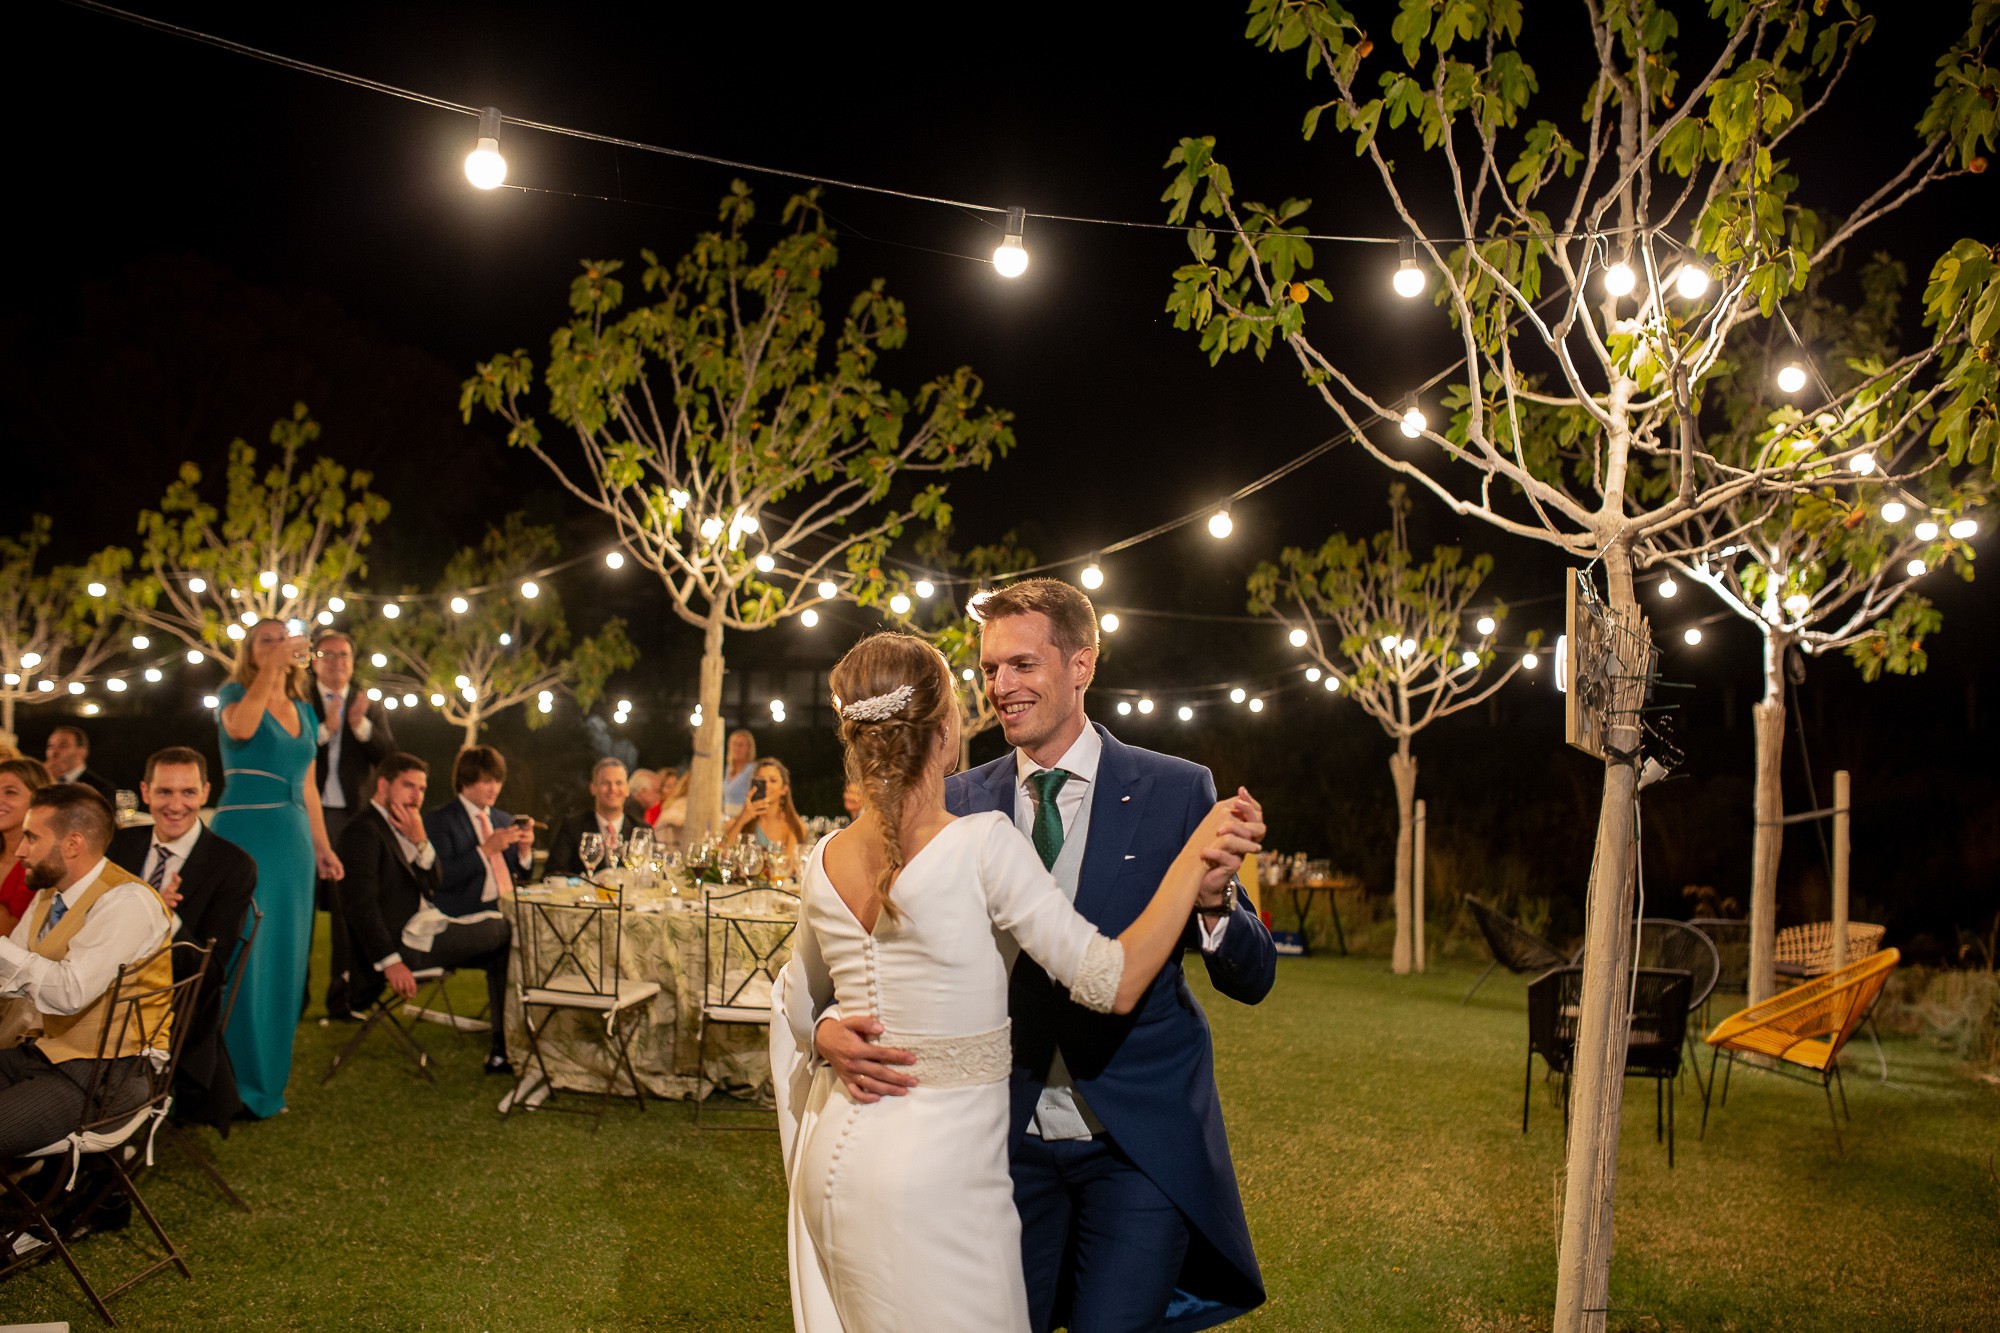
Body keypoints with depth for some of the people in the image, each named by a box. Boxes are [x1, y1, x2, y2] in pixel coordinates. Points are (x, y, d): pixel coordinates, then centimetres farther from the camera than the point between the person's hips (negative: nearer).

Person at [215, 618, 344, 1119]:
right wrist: (271, 667, -25)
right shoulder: (235, 691, 0)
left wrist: (322, 845, 15)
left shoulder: (305, 712, 16)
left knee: (284, 957, 8)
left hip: (294, 839, 6)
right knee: (242, 957, -5)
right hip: (243, 833, -6)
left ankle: (268, 1078, 18)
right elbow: (241, 726, -25)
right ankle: (236, 1083, 1)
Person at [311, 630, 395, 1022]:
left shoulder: (370, 706, 13)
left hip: (352, 817, 1)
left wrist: (361, 726, -14)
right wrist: (324, 729, -17)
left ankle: (342, 999, 7)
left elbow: (388, 754, 1)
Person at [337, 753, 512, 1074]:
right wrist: (390, 961, -25)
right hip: (402, 941, -9)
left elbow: (433, 885, 11)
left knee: (502, 950, 1)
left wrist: (420, 841, -5)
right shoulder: (363, 830, -10)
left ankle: (502, 1050, -2)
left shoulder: (402, 829, 19)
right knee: (507, 932, -10)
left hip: (423, 929, 9)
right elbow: (362, 904, -19)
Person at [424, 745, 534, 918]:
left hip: (507, 915, 5)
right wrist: (485, 850, -16)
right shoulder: (438, 820, -2)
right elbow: (441, 878, -13)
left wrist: (524, 850, -1)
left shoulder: (505, 820, 15)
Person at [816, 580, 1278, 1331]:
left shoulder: (1176, 792, -6)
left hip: (1142, 1137, -2)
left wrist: (1212, 902, -27)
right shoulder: (961, 804, 0)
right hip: (1011, 1135, 3)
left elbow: (1252, 981, -5)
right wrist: (831, 1025, -20)